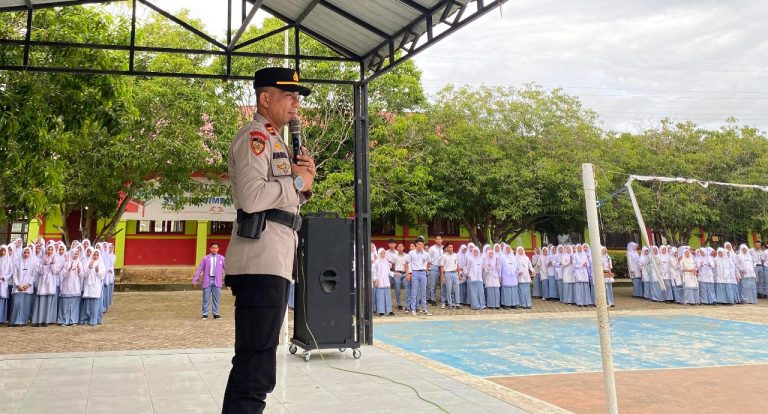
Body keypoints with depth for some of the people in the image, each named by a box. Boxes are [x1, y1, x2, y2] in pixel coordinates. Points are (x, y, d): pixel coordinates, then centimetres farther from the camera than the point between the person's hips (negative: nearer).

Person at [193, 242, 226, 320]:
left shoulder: (221, 258, 5)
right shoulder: (205, 259, 3)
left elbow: (226, 268, 9)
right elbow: (199, 269, 4)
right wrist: (194, 280, 0)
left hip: (217, 281, 1)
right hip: (207, 281, -1)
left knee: (216, 298, 6)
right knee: (206, 298, 2)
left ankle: (216, 314, 14)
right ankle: (205, 314, 11)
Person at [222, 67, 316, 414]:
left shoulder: (275, 141, 24)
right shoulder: (255, 136, -7)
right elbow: (251, 197, -23)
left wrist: (304, 183, 8)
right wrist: (296, 182, -8)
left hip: (274, 263, 10)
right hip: (260, 263, -10)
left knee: (257, 365, 18)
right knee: (255, 367, -8)